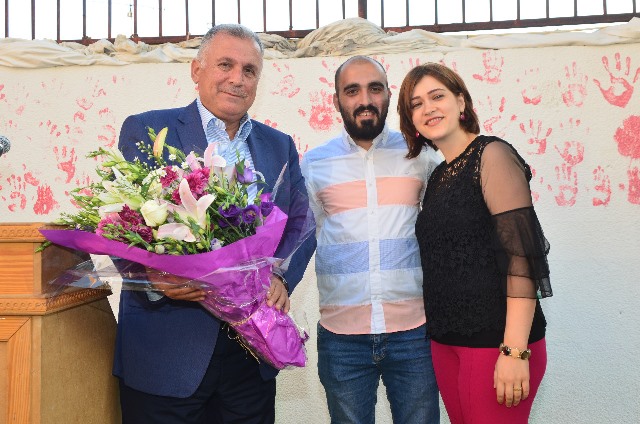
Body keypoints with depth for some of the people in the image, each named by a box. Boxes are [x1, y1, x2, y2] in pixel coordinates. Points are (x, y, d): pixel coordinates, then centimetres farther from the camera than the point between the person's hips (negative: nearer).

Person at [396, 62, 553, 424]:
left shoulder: (492, 155, -9)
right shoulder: (440, 175, 11)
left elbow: (522, 254, -17)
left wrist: (515, 350, -21)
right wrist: (440, 334, 7)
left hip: (495, 338, -7)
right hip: (446, 339, 7)